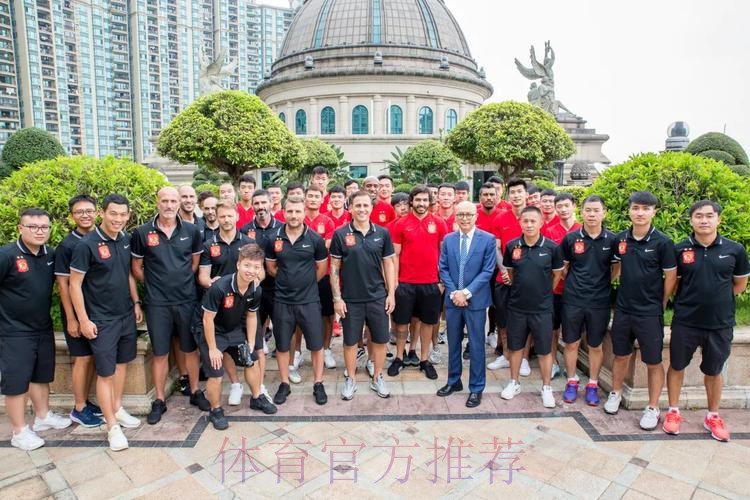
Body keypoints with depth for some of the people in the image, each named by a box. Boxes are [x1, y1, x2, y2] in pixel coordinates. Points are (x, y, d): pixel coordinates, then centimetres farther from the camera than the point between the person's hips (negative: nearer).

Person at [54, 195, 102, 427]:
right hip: (77, 311, -5)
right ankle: (79, 409, 16)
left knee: (92, 357, 12)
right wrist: (71, 318, -14)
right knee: (82, 358, 2)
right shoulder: (67, 245, -11)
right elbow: (62, 284, -11)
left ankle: (85, 402, 26)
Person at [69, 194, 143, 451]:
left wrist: (136, 302, 11)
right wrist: (84, 320, -13)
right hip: (102, 319, -6)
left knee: (122, 362, 17)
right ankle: (112, 427, 13)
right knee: (106, 372, 2)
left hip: (126, 314, 6)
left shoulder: (126, 240, 1)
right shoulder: (87, 244, -17)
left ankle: (117, 409, 34)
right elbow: (75, 284, -13)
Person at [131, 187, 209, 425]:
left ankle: (195, 392, 29)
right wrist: (155, 285, 3)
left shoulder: (191, 231, 0)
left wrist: (183, 282, 4)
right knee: (160, 353, 9)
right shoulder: (142, 233, -4)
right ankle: (159, 401, 24)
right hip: (157, 304, -1)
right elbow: (136, 267, 5)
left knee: (190, 349, 12)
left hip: (187, 300, 1)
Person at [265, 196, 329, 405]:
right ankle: (284, 384, 30)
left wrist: (307, 283, 8)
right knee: (282, 345, 12)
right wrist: (288, 281, 8)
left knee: (316, 344, 7)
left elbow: (322, 267, 4)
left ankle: (318, 384, 24)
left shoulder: (315, 239, -7)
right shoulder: (274, 239, -3)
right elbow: (271, 267, 10)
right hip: (282, 301, 1)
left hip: (309, 301, -1)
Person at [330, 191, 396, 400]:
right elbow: (334, 268, -2)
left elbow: (389, 264, 5)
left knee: (380, 340, 11)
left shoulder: (382, 233, 0)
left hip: (378, 297, 2)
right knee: (350, 341, 11)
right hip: (350, 299, -2)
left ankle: (377, 378, 29)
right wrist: (337, 297, -6)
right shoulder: (340, 234, -5)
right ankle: (350, 379, 29)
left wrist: (391, 293, 0)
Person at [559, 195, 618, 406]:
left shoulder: (611, 240, -3)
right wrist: (572, 284, 2)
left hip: (599, 301, 0)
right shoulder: (570, 238, -3)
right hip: (572, 299, 0)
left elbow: (616, 268, 8)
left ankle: (593, 385, 27)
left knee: (595, 345, 12)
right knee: (571, 342, 9)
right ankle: (571, 382, 25)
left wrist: (602, 283, 2)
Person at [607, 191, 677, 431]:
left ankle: (653, 408, 23)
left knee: (653, 362, 8)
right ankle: (616, 393, 35)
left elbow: (671, 277, -6)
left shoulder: (662, 242, -12)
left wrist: (659, 305, 0)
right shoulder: (620, 239, 0)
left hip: (650, 313, -3)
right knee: (620, 356, 17)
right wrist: (626, 293, 8)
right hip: (623, 309, 4)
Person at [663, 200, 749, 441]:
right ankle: (673, 412, 28)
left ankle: (713, 417, 35)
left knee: (713, 372, 16)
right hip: (685, 322, 0)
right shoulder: (680, 250, -7)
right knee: (677, 366, 11)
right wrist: (690, 300, 0)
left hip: (720, 324, 1)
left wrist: (718, 300, 6)